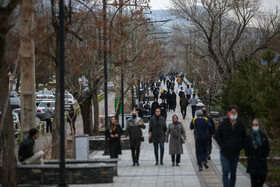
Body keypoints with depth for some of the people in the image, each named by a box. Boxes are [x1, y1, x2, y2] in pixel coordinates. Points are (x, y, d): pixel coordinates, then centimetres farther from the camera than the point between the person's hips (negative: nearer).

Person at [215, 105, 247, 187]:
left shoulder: (241, 125, 0)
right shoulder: (223, 124, -5)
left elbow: (244, 138, 12)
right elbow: (217, 136, 2)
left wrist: (240, 146, -1)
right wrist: (222, 145, -7)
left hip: (235, 153, 2)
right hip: (224, 153, -2)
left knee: (233, 173, 10)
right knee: (225, 172, -12)